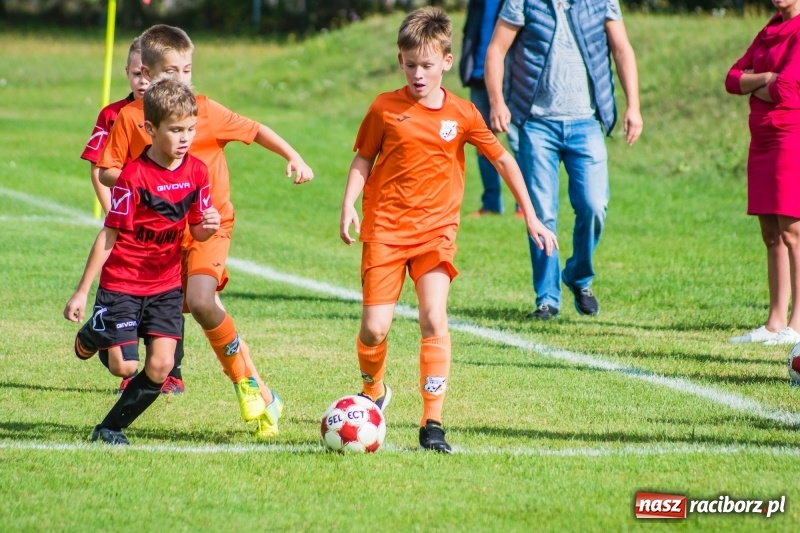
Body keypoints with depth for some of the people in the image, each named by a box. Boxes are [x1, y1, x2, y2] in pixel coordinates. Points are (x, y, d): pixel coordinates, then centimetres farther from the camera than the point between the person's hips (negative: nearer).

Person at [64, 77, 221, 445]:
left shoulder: (197, 172, -3)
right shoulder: (134, 175, -17)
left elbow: (196, 232, 6)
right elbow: (109, 236, -13)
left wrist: (208, 227, -20)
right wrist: (82, 292, -11)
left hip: (167, 284, 4)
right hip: (121, 283, -4)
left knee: (160, 367, -8)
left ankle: (111, 429, 12)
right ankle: (89, 336, 30)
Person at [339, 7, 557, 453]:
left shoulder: (462, 114, 1)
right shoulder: (385, 108, -1)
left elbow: (503, 159, 9)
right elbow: (363, 159, 10)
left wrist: (531, 217, 7)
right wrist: (349, 206, -5)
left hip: (436, 230, 0)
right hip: (385, 227, 0)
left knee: (434, 319, -17)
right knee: (374, 329, -5)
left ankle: (433, 424, -13)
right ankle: (373, 392, 27)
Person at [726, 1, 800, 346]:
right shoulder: (769, 32, 18)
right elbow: (733, 80, 13)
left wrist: (755, 89, 1)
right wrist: (767, 78, -6)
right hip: (764, 137, 9)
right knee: (771, 234, 7)